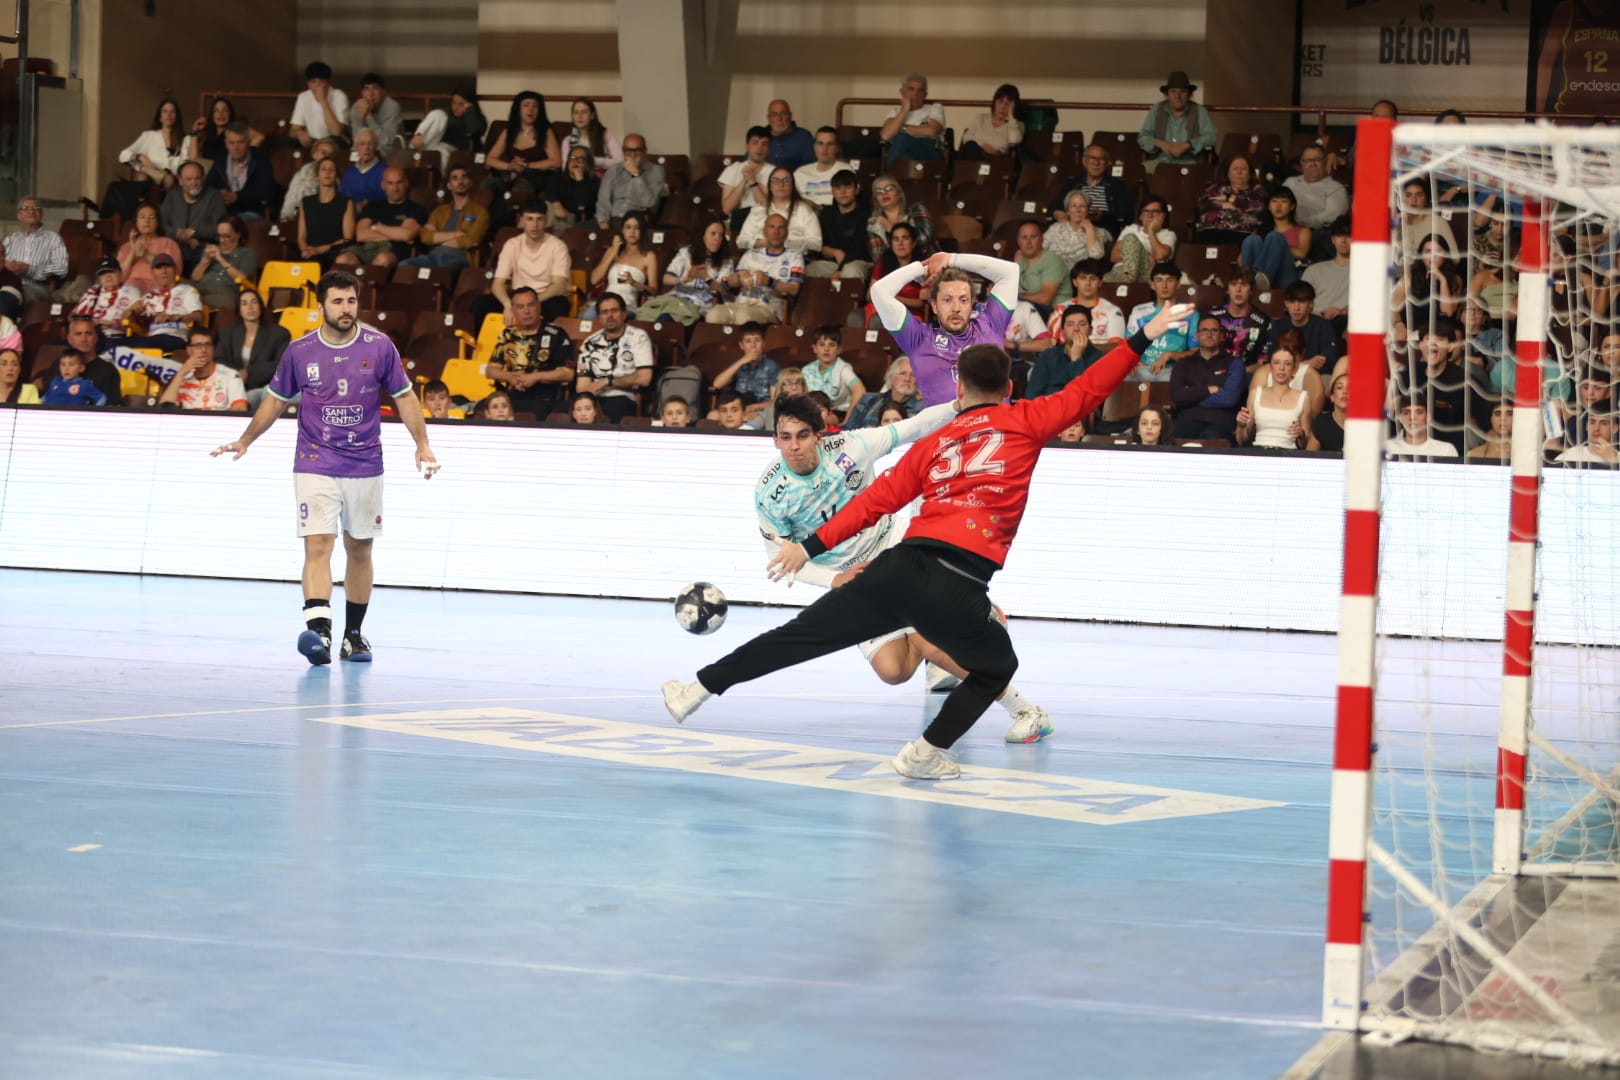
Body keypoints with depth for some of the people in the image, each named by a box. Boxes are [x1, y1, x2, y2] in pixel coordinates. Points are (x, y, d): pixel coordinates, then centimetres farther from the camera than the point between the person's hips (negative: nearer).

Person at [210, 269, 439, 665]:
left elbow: (404, 397, 5)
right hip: (315, 466, -2)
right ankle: (319, 632, -29)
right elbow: (276, 399, 12)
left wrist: (422, 444, -5)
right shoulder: (299, 351, -2)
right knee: (318, 547, -16)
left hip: (365, 466, 2)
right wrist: (245, 440, 7)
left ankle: (354, 634, 24)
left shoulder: (380, 347, -2)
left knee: (359, 550, 11)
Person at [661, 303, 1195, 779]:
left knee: (802, 635, 12)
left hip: (900, 566, 3)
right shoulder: (1024, 423, 10)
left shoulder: (931, 443, 20)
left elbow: (876, 500, 15)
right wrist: (1143, 337, 11)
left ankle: (701, 687, 14)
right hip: (959, 589, -3)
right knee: (996, 668, 24)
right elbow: (1088, 390, 6)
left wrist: (811, 546, 18)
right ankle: (927, 753, 15)